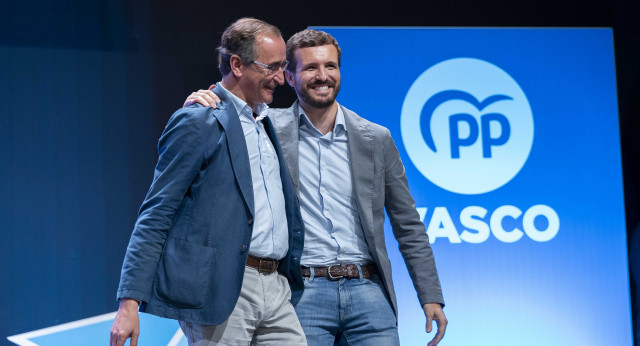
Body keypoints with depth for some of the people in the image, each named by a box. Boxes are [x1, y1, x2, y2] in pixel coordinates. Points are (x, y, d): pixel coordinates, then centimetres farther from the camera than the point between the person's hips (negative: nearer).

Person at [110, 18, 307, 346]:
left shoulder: (266, 122, 18)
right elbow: (156, 215, -9)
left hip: (275, 289, 7)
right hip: (220, 289, -7)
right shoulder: (196, 122, -6)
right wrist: (130, 301, -15)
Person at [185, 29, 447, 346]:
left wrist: (431, 297, 7)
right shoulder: (268, 128, 4)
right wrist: (196, 106, -13)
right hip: (302, 293, -2)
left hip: (367, 292, 2)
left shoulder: (376, 139, 10)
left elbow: (408, 225, 14)